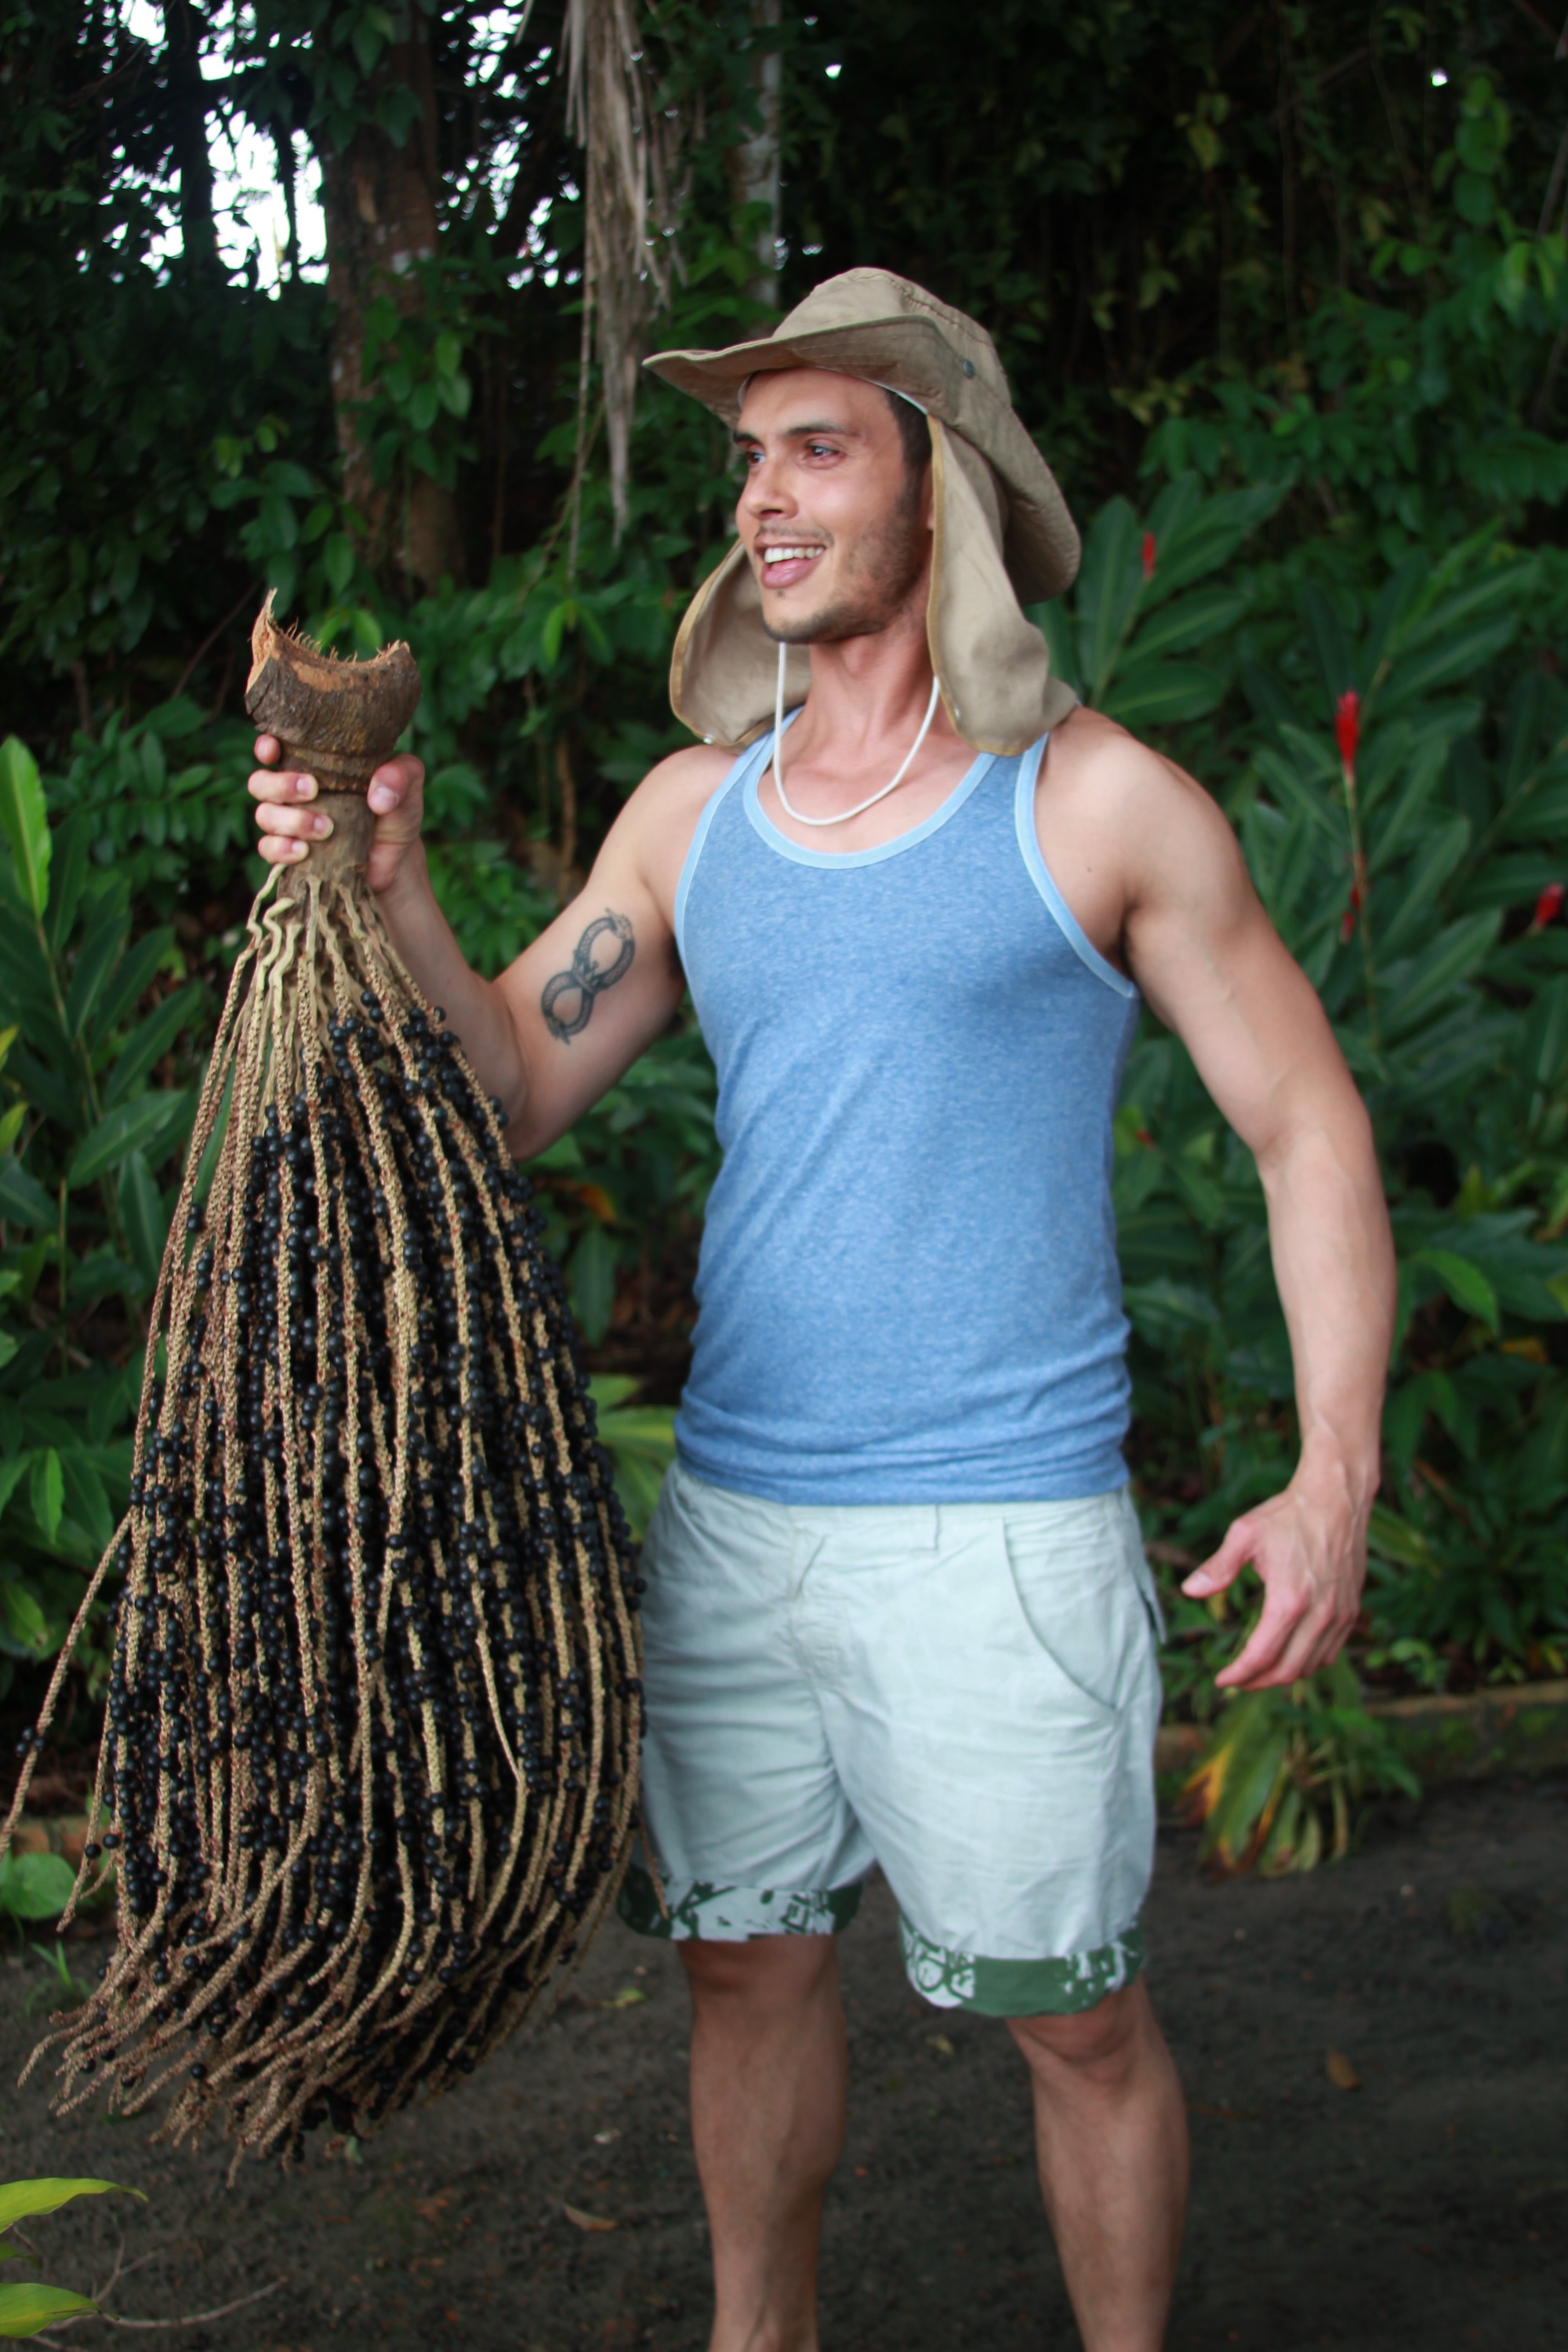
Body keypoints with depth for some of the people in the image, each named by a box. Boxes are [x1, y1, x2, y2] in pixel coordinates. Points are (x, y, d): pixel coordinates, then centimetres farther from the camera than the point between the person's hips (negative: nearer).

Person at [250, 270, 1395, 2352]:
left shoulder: (1099, 805, -6)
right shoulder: (691, 812, 7)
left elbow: (1311, 1130, -4)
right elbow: (511, 1093, 5)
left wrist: (1335, 1478, -14)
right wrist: (390, 889, -12)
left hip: (998, 1532, -5)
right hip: (733, 1510, 5)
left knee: (1071, 2014, 5)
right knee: (750, 1960, 17)